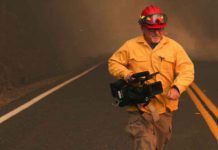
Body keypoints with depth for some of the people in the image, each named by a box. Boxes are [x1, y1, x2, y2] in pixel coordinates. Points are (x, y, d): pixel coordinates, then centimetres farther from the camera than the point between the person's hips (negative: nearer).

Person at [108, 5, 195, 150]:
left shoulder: (173, 46, 0)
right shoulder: (130, 46, -1)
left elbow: (187, 69, -4)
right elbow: (114, 63, 7)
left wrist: (177, 88, -23)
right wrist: (125, 73, -15)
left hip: (164, 107, 3)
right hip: (140, 107, -3)